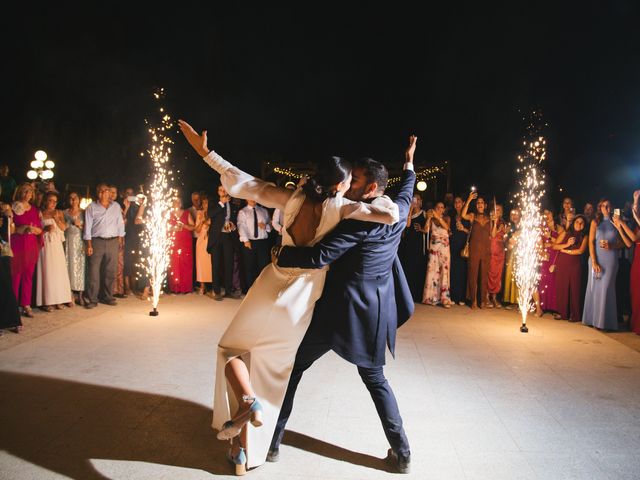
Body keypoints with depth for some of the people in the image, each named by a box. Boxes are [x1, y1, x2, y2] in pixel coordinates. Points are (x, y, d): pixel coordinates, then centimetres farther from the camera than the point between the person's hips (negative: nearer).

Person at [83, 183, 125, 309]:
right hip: (97, 242, -2)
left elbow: (120, 224, 13)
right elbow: (88, 227, 0)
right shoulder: (91, 207, 4)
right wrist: (89, 245, -6)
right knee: (94, 271, -4)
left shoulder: (116, 206, 12)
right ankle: (92, 299, 2)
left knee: (111, 271, 5)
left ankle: (108, 297, 16)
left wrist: (120, 239, 5)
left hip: (113, 242, 2)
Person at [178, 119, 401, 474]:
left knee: (230, 349, 20)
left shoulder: (295, 198, -6)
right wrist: (380, 199, 2)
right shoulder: (341, 208, -11)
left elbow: (246, 184, -4)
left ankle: (248, 402, -9)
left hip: (271, 288, 0)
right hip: (300, 302, 0)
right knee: (270, 372, 15)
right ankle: (246, 451, 18)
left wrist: (205, 151, 3)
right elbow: (391, 215, -21)